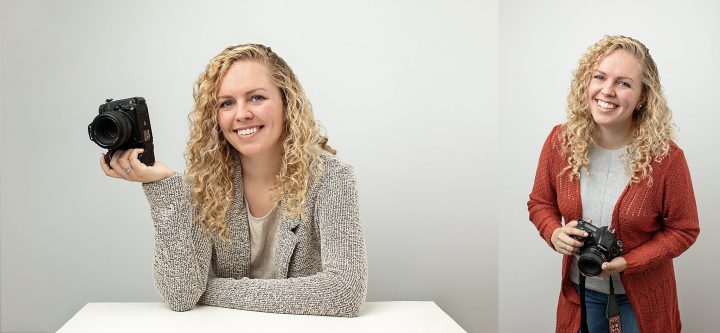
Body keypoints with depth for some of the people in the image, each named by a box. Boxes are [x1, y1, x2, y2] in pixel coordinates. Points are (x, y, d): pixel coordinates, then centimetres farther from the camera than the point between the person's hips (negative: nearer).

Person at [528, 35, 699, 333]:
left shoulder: (666, 158, -21)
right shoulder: (559, 142, -13)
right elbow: (540, 203, 2)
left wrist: (629, 262, -22)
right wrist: (554, 233, -19)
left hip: (643, 294, -2)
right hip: (579, 287, 2)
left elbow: (683, 230, -10)